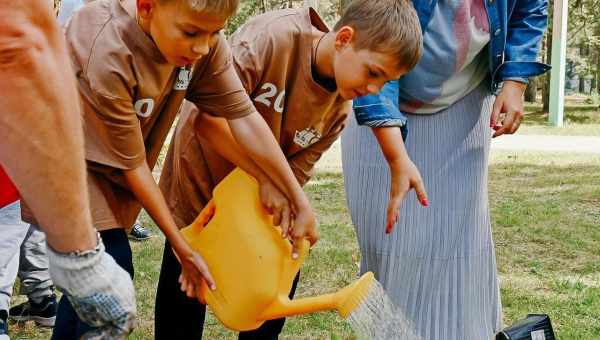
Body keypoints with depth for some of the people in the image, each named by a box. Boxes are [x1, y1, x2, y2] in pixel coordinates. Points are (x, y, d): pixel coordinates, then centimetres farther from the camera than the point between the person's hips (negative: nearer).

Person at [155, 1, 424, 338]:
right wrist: (267, 177, -33)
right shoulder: (273, 37, -28)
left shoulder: (339, 110, -11)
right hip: (197, 178, -5)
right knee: (183, 304, 3)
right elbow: (207, 115, -34)